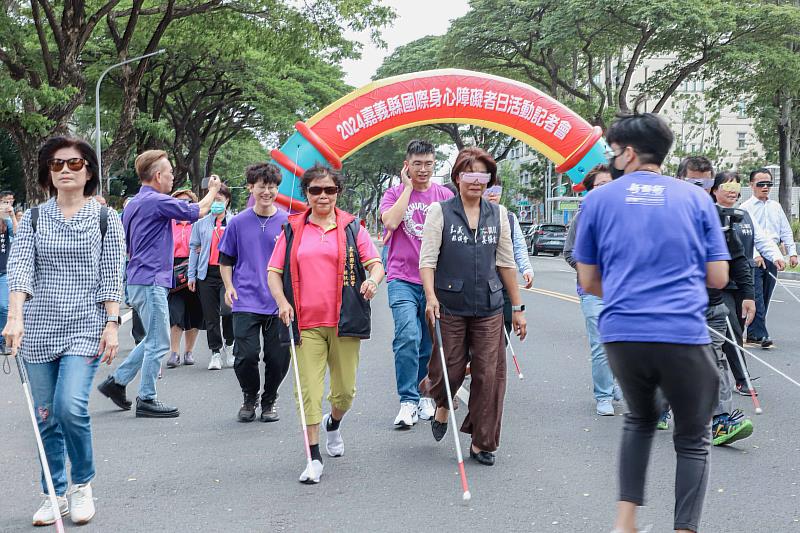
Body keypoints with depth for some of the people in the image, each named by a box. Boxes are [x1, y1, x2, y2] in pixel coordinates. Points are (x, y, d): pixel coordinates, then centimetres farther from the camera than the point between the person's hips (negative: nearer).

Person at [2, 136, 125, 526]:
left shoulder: (105, 218, 4)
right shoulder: (33, 219, 7)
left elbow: (112, 277, 1)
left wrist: (112, 325, -9)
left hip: (86, 328, -3)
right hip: (39, 329, 3)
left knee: (71, 406, -18)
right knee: (46, 417, 6)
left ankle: (82, 484, 5)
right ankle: (55, 494, 21)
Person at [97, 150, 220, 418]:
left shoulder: (133, 204, 14)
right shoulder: (157, 202, -16)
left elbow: (127, 247, 22)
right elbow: (199, 211, -8)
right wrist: (213, 190, 11)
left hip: (138, 280, 10)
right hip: (151, 280, -10)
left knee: (154, 340, 17)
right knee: (158, 343, -2)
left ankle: (117, 381, 19)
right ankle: (146, 399, 4)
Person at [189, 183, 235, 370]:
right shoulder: (201, 223, 10)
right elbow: (194, 248, 12)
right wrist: (192, 275, 7)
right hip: (207, 273, 2)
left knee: (227, 310, -16)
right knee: (211, 316, 4)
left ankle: (229, 345, 10)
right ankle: (216, 352, 16)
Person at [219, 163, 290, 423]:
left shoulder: (288, 222, 3)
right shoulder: (239, 222, 5)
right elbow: (226, 259, 14)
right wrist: (229, 286, 0)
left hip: (279, 303, 0)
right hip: (246, 302, 0)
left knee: (278, 358, 1)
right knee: (246, 356, -9)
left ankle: (270, 400, 28)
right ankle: (250, 397, 20)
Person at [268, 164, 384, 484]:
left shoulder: (351, 227, 8)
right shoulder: (292, 230, 9)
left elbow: (375, 264, 5)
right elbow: (274, 272, 11)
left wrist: (373, 280, -18)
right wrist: (282, 302, -6)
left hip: (344, 323, 0)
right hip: (306, 324, 0)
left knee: (345, 390, 6)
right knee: (309, 389, -6)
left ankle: (333, 423, 40)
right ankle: (315, 458, 0)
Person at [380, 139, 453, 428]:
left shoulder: (445, 196, 8)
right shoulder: (394, 193, 4)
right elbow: (390, 222, -16)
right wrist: (407, 187, -8)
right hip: (402, 279, -2)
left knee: (430, 343, 8)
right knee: (408, 337, -18)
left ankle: (425, 396, 23)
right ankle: (408, 401, -13)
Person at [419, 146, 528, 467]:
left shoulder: (498, 214, 10)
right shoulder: (440, 212, 0)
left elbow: (506, 263, 13)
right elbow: (427, 260, -5)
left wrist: (517, 308, 12)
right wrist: (431, 297, -20)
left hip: (489, 308, 3)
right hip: (450, 307, -3)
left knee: (489, 375, 0)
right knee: (449, 371, 2)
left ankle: (482, 443, 14)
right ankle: (442, 405, 39)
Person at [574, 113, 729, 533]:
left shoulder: (598, 200, 7)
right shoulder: (696, 198, 7)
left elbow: (588, 281, 10)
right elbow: (718, 277, 6)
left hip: (621, 333, 2)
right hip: (684, 335, -2)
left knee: (640, 419, 26)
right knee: (693, 439, 14)